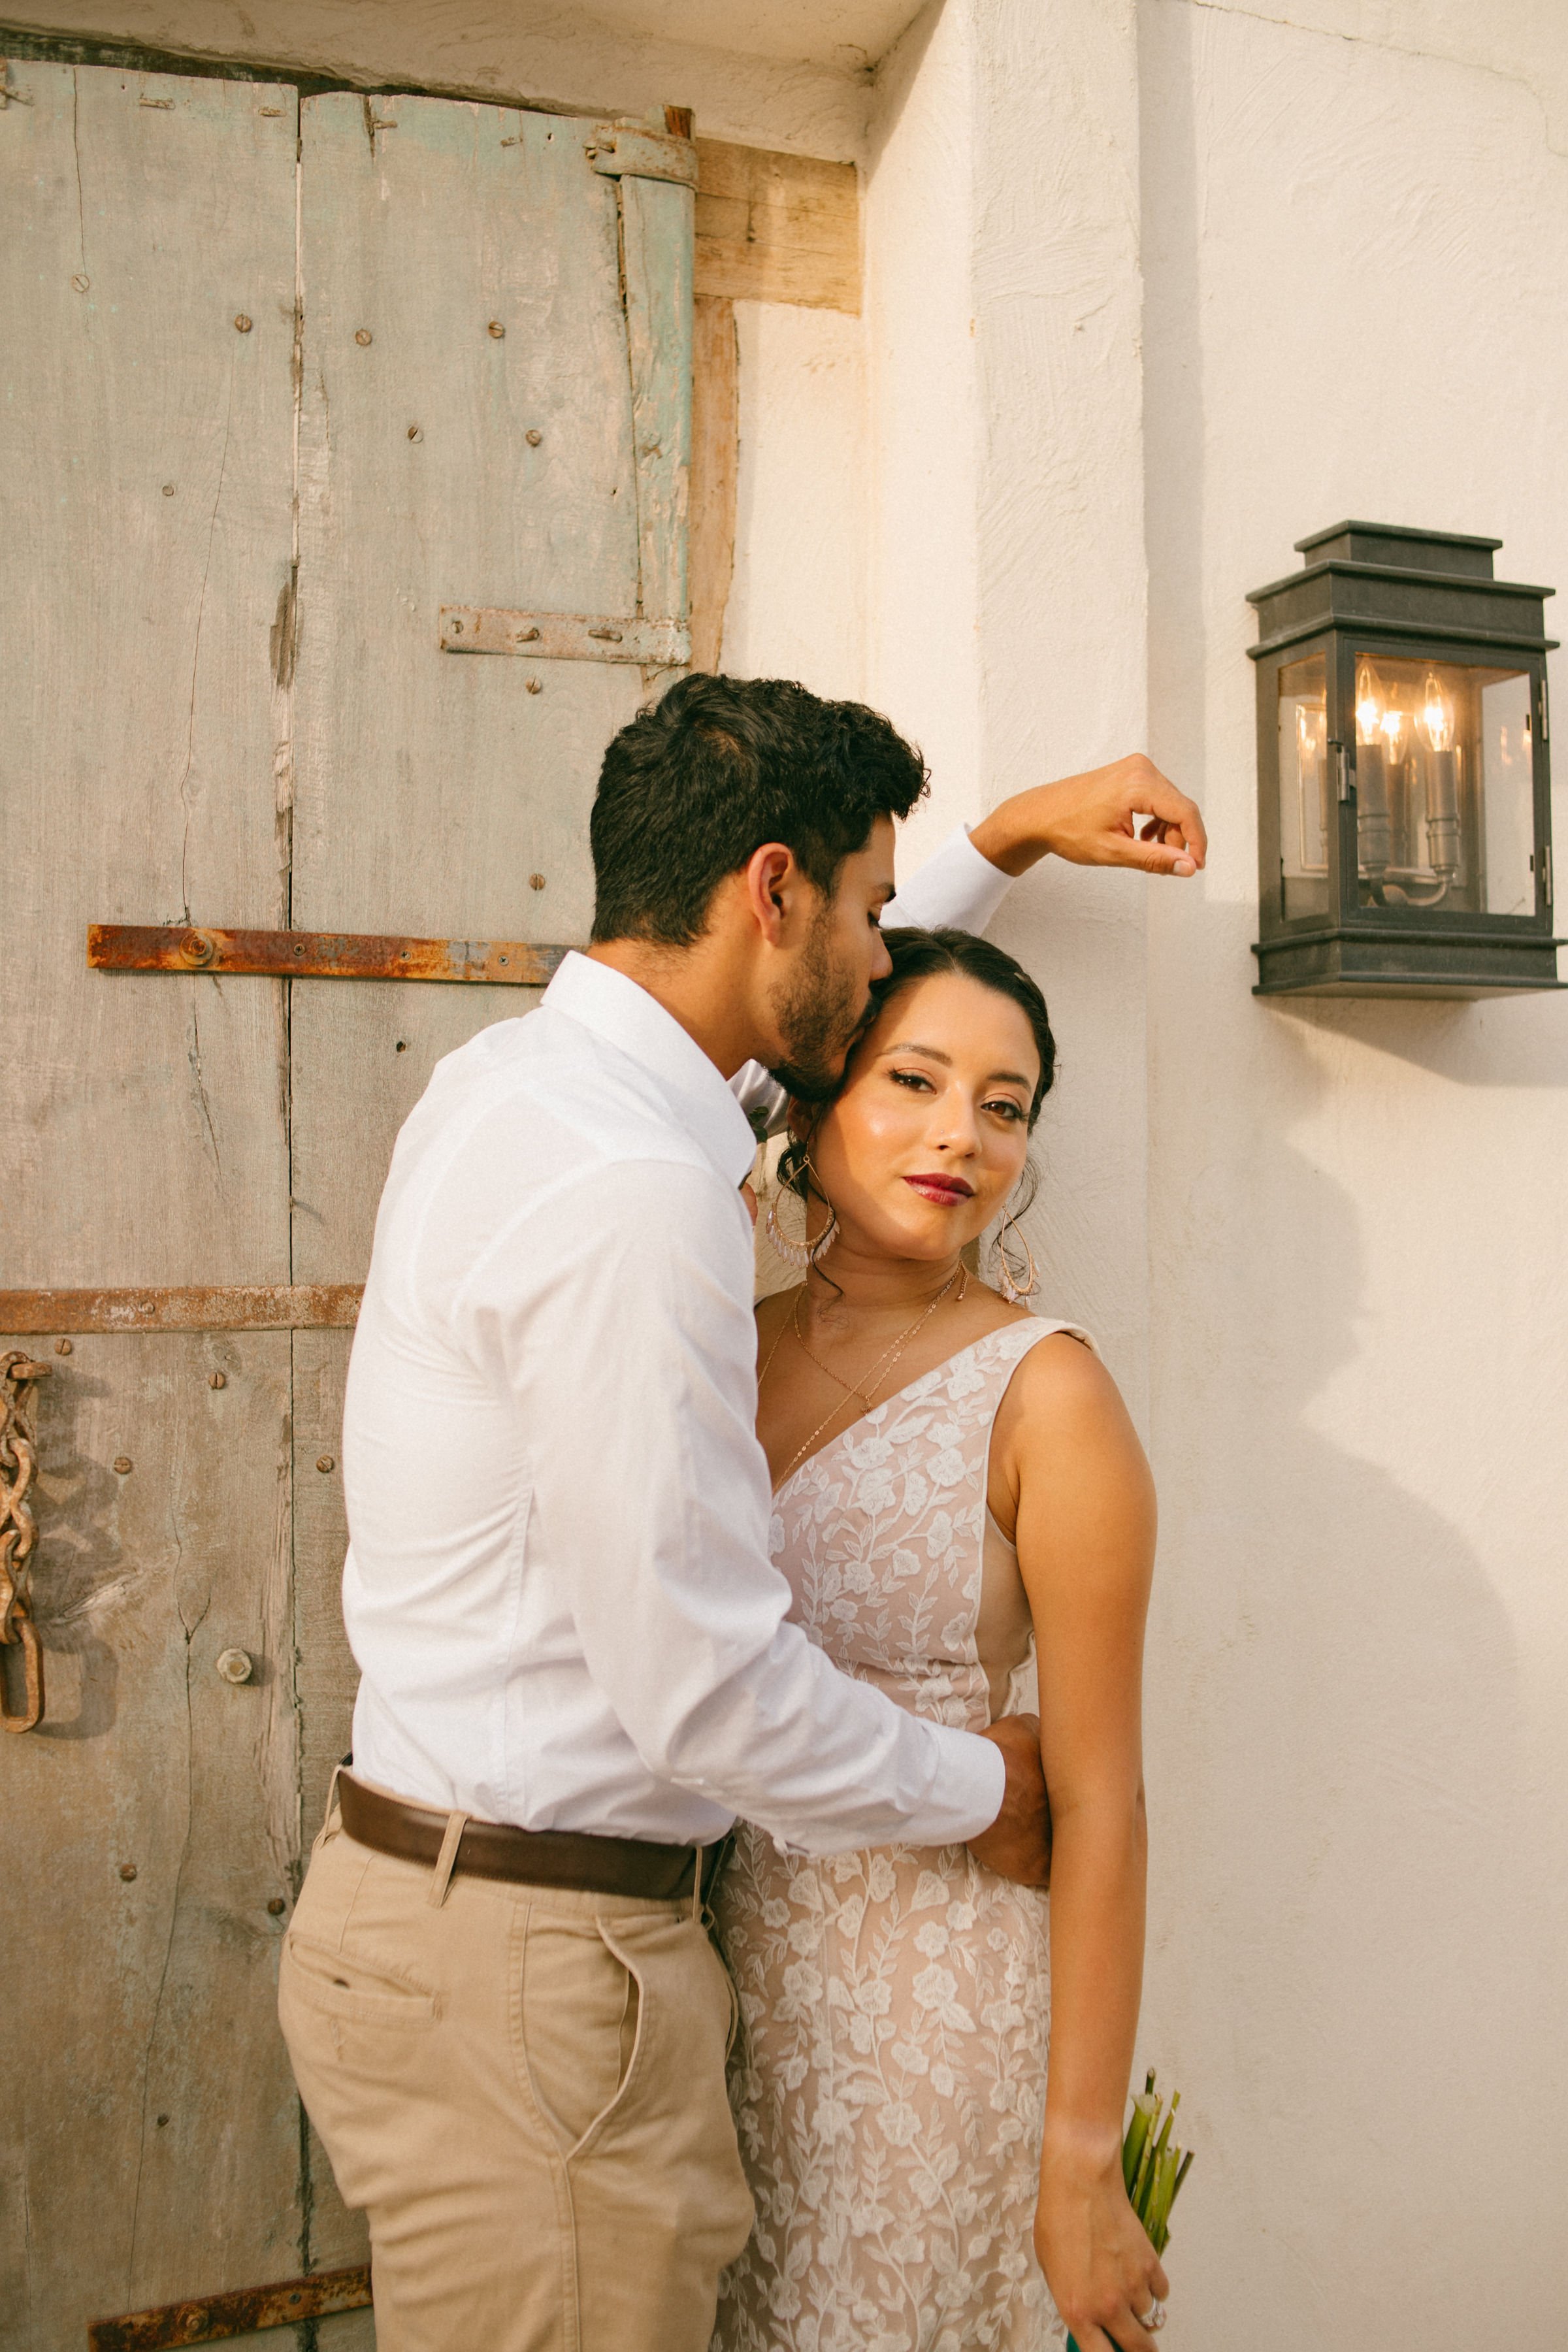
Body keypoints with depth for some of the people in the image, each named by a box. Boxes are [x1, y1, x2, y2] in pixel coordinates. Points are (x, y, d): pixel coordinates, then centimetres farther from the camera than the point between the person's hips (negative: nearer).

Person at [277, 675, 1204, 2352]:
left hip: (431, 1892, 9)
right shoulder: (631, 1195, -26)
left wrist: (1010, 836, 26)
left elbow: (783, 1009, 27)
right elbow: (706, 1687, -24)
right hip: (529, 1960, -9)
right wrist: (980, 1790, -6)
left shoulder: (515, 1074, 5)